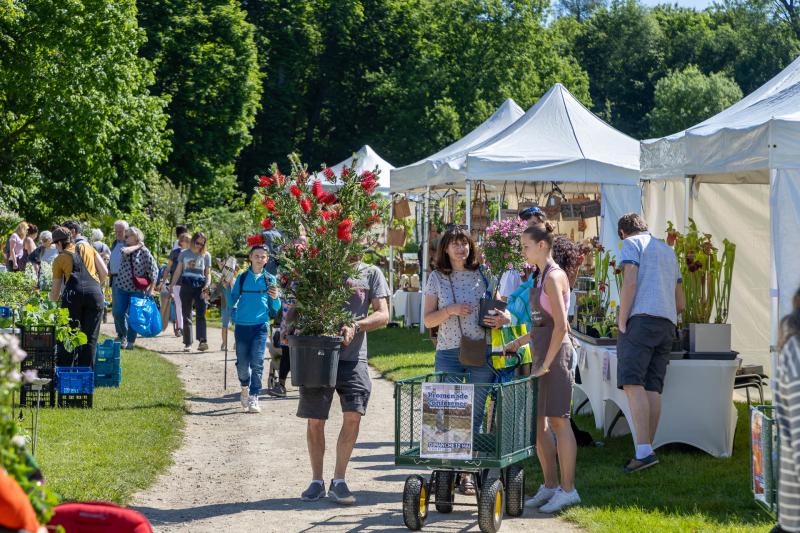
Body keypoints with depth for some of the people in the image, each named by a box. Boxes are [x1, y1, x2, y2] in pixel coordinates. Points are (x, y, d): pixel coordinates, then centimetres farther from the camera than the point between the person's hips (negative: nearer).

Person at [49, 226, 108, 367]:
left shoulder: (59, 259, 17)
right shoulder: (87, 248, 21)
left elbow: (55, 292, 18)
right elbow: (104, 272, 13)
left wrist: (51, 298, 38)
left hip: (73, 294, -1)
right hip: (94, 293, 1)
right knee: (90, 338, 5)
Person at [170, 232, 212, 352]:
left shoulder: (206, 255, 10)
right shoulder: (184, 254, 11)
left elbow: (208, 273, 11)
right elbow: (178, 271, 14)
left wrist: (207, 285, -7)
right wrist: (172, 286, 8)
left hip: (200, 286, -2)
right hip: (186, 285, 2)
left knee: (201, 313, -18)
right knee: (186, 316, 3)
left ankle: (202, 341, -29)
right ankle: (187, 343, 9)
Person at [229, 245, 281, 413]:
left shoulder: (270, 279, 7)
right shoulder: (242, 278, 7)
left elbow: (276, 308, 10)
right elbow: (232, 302, 7)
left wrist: (275, 298, -10)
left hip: (261, 325, -1)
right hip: (242, 324, 1)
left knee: (257, 363, -8)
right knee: (242, 363, 3)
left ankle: (253, 398, -5)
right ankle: (245, 387, 31)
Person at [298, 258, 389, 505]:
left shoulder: (370, 273, 9)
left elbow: (383, 315, 2)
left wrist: (355, 326, -15)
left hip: (353, 356, -1)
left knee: (353, 416, -11)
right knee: (315, 420, 4)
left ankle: (338, 481, 2)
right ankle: (317, 481, 18)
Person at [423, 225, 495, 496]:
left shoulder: (482, 276, 6)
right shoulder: (437, 278, 5)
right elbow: (428, 320, 4)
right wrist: (450, 310, -14)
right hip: (448, 353, 0)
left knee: (474, 415, 1)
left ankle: (468, 473, 6)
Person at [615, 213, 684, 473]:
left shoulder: (631, 244, 7)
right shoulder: (668, 251, 29)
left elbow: (630, 282, -10)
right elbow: (680, 302, 27)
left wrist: (621, 323, -9)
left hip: (641, 318, -7)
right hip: (667, 324, 7)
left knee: (632, 383, -15)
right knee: (652, 388, 4)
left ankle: (644, 451, -27)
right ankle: (646, 451, 0)